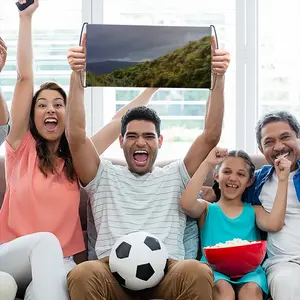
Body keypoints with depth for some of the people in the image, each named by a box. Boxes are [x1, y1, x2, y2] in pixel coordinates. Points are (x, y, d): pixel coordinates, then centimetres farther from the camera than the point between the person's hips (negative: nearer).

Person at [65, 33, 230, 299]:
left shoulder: (175, 177, 23)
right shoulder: (104, 177, 22)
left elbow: (211, 135, 13)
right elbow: (76, 136, 6)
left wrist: (219, 78, 2)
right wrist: (77, 76, -4)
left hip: (167, 270, 1)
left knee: (198, 272, -36)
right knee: (82, 275, -36)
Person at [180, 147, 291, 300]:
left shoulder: (254, 211, 18)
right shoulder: (207, 209, 14)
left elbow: (274, 224, -5)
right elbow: (186, 204, -10)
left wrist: (282, 180, -2)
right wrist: (207, 164, -7)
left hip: (248, 271, 1)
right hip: (215, 270, -1)